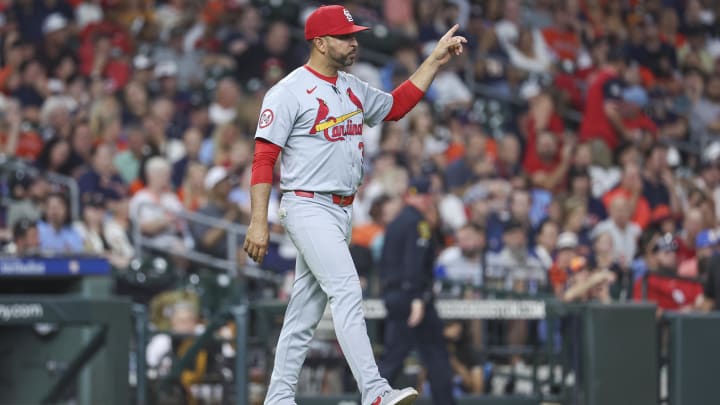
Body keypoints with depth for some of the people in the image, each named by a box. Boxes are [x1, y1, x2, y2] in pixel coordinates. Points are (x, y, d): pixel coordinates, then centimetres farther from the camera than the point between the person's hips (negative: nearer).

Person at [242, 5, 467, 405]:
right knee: (347, 293, -19)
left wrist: (435, 60, 19)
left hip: (342, 211, 8)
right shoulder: (289, 92, -10)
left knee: (306, 311, 10)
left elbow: (396, 106, 26)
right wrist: (258, 222, -19)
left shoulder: (353, 88, 14)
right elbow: (263, 157, -13)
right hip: (308, 209, -8)